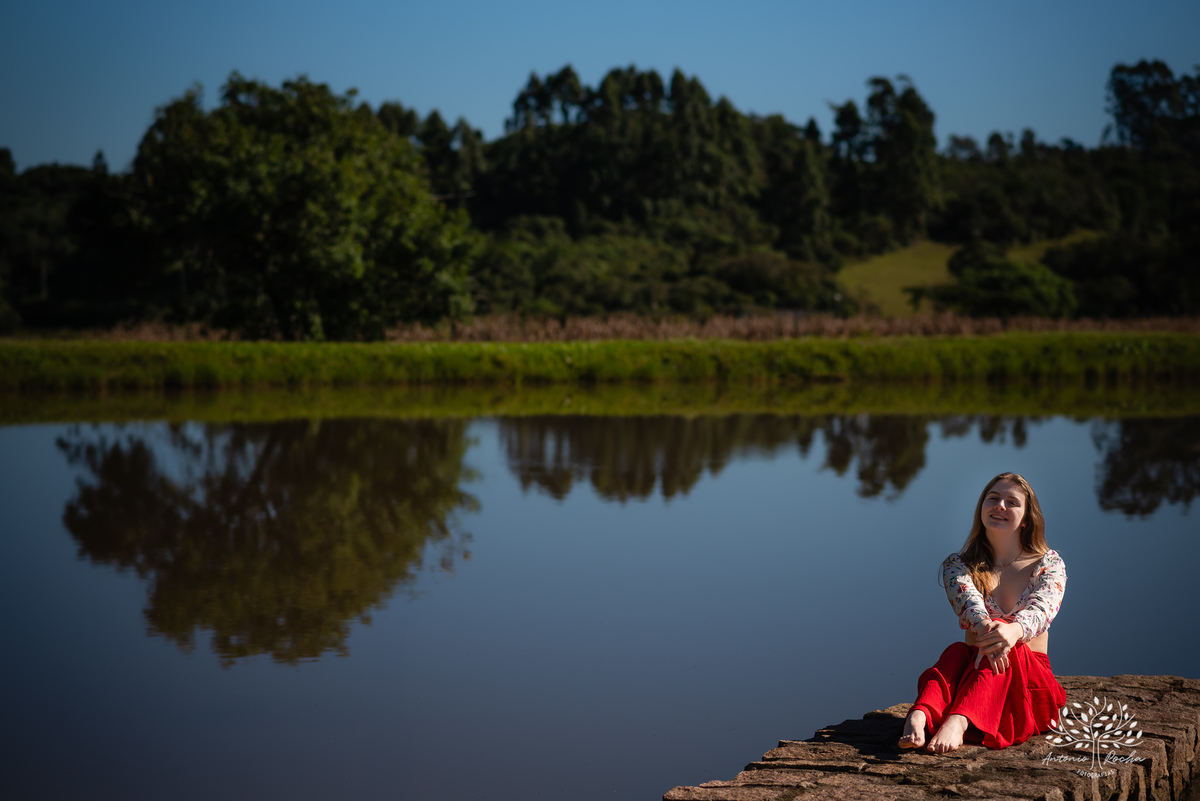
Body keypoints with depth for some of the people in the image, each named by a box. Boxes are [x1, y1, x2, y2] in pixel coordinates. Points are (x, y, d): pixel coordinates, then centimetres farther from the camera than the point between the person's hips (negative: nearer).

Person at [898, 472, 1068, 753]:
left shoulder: (1049, 564, 7)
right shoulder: (957, 565, 10)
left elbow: (1041, 607, -17)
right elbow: (968, 599, -16)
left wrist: (1013, 630, -43)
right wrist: (985, 627, -42)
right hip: (975, 673, 2)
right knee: (956, 652, -33)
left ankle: (958, 721, -64)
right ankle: (918, 717, -64)